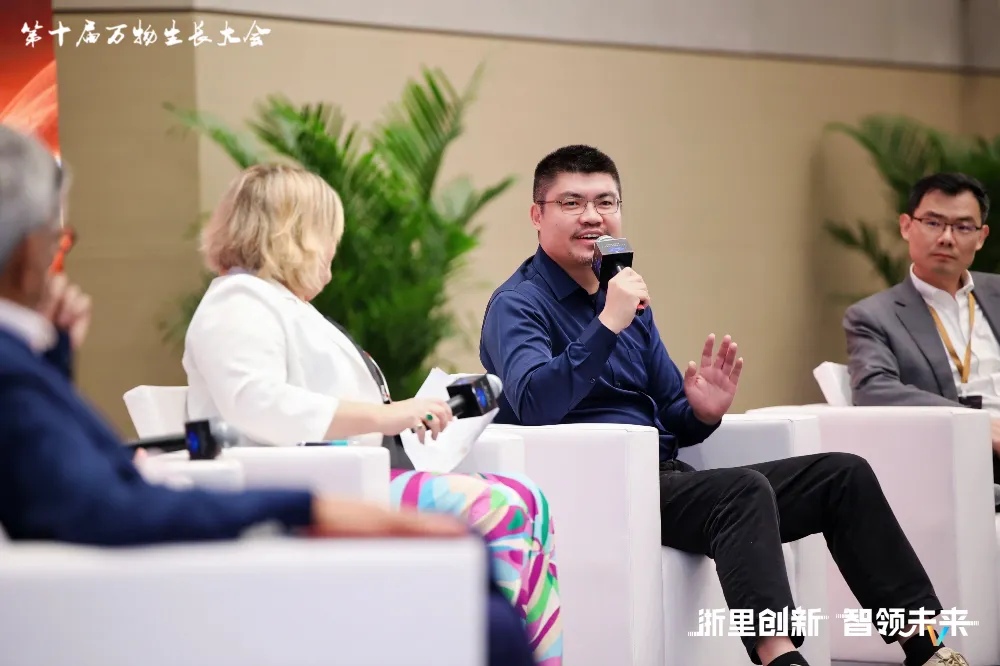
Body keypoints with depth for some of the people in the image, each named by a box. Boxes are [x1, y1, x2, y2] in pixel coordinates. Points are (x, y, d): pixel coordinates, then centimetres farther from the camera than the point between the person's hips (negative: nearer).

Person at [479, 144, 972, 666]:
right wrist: (608, 325, -29)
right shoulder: (518, 304, -4)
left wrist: (703, 413, -2)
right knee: (746, 490, -34)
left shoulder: (626, 296, 20)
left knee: (844, 475, 1)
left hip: (664, 478, 8)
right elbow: (533, 406, -24)